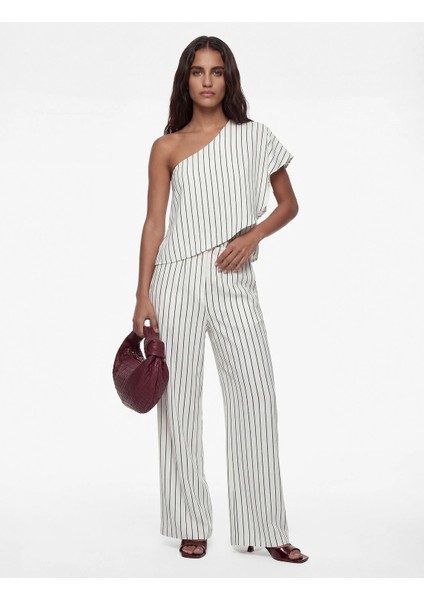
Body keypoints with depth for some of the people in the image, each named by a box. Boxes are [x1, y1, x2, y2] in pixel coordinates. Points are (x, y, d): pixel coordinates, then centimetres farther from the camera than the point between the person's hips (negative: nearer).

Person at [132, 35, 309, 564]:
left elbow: (289, 204, 13)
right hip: (177, 279, 0)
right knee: (179, 399, 2)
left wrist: (254, 234, -7)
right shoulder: (166, 148, 8)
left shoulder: (254, 137, 10)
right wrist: (143, 297, -3)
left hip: (234, 278, 0)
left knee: (256, 395, -5)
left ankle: (264, 529, 5)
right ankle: (192, 525, 14)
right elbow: (154, 223, 4)